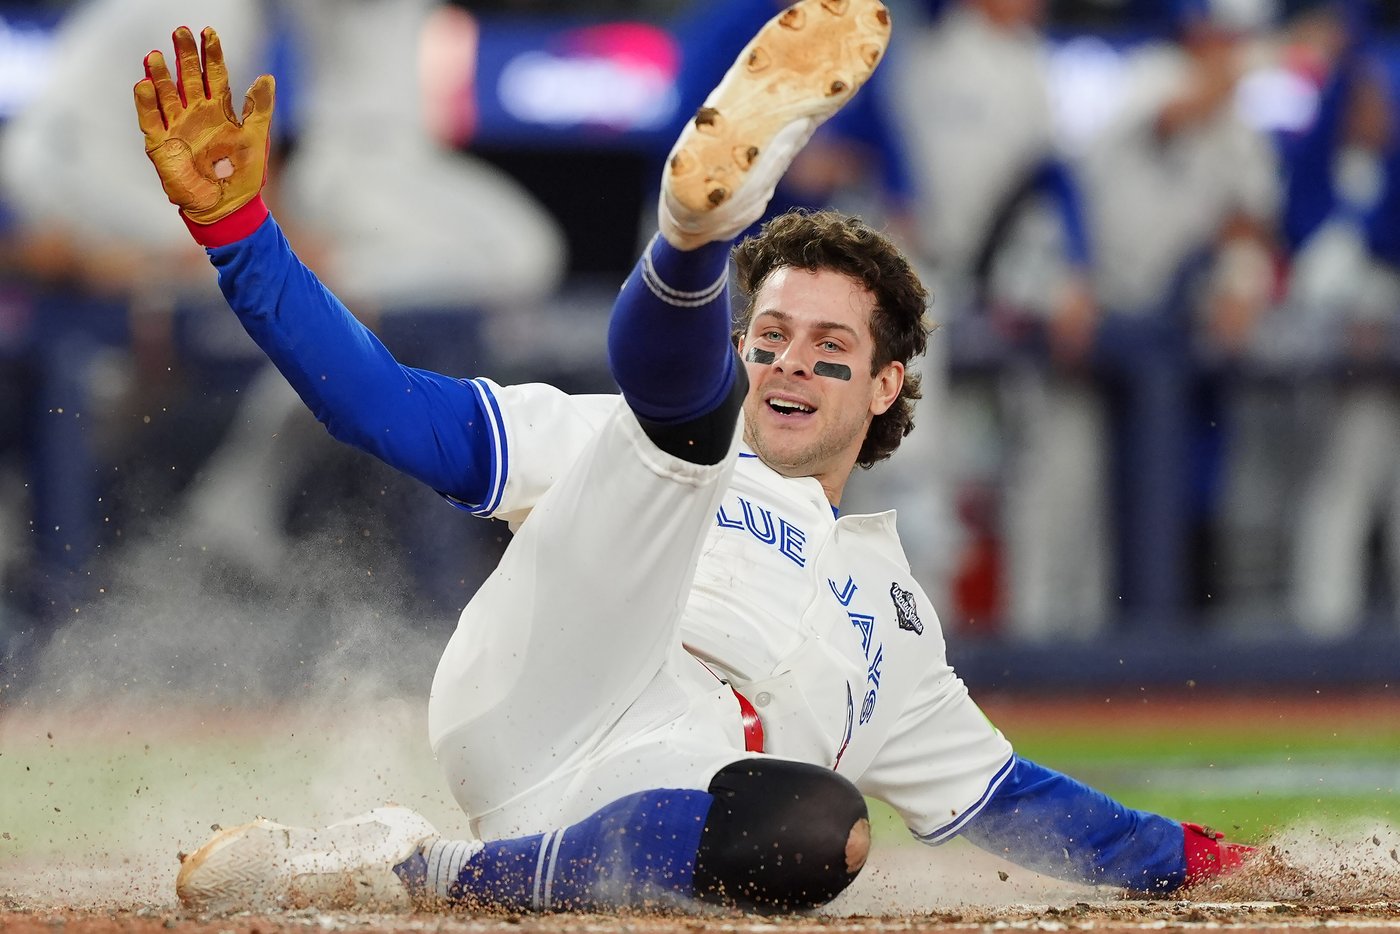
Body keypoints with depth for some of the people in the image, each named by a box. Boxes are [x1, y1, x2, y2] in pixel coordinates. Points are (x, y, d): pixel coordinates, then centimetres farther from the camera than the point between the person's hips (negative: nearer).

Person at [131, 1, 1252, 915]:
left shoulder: (890, 614, 41)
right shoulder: (610, 441, 31)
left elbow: (1002, 796, 43)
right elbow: (389, 406, 20)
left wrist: (1201, 863, 34)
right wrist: (232, 222, 7)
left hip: (650, 824, 2)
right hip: (534, 713, -1)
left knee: (822, 837, -40)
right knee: (681, 387, -18)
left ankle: (425, 875, -32)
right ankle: (701, 218, -53)